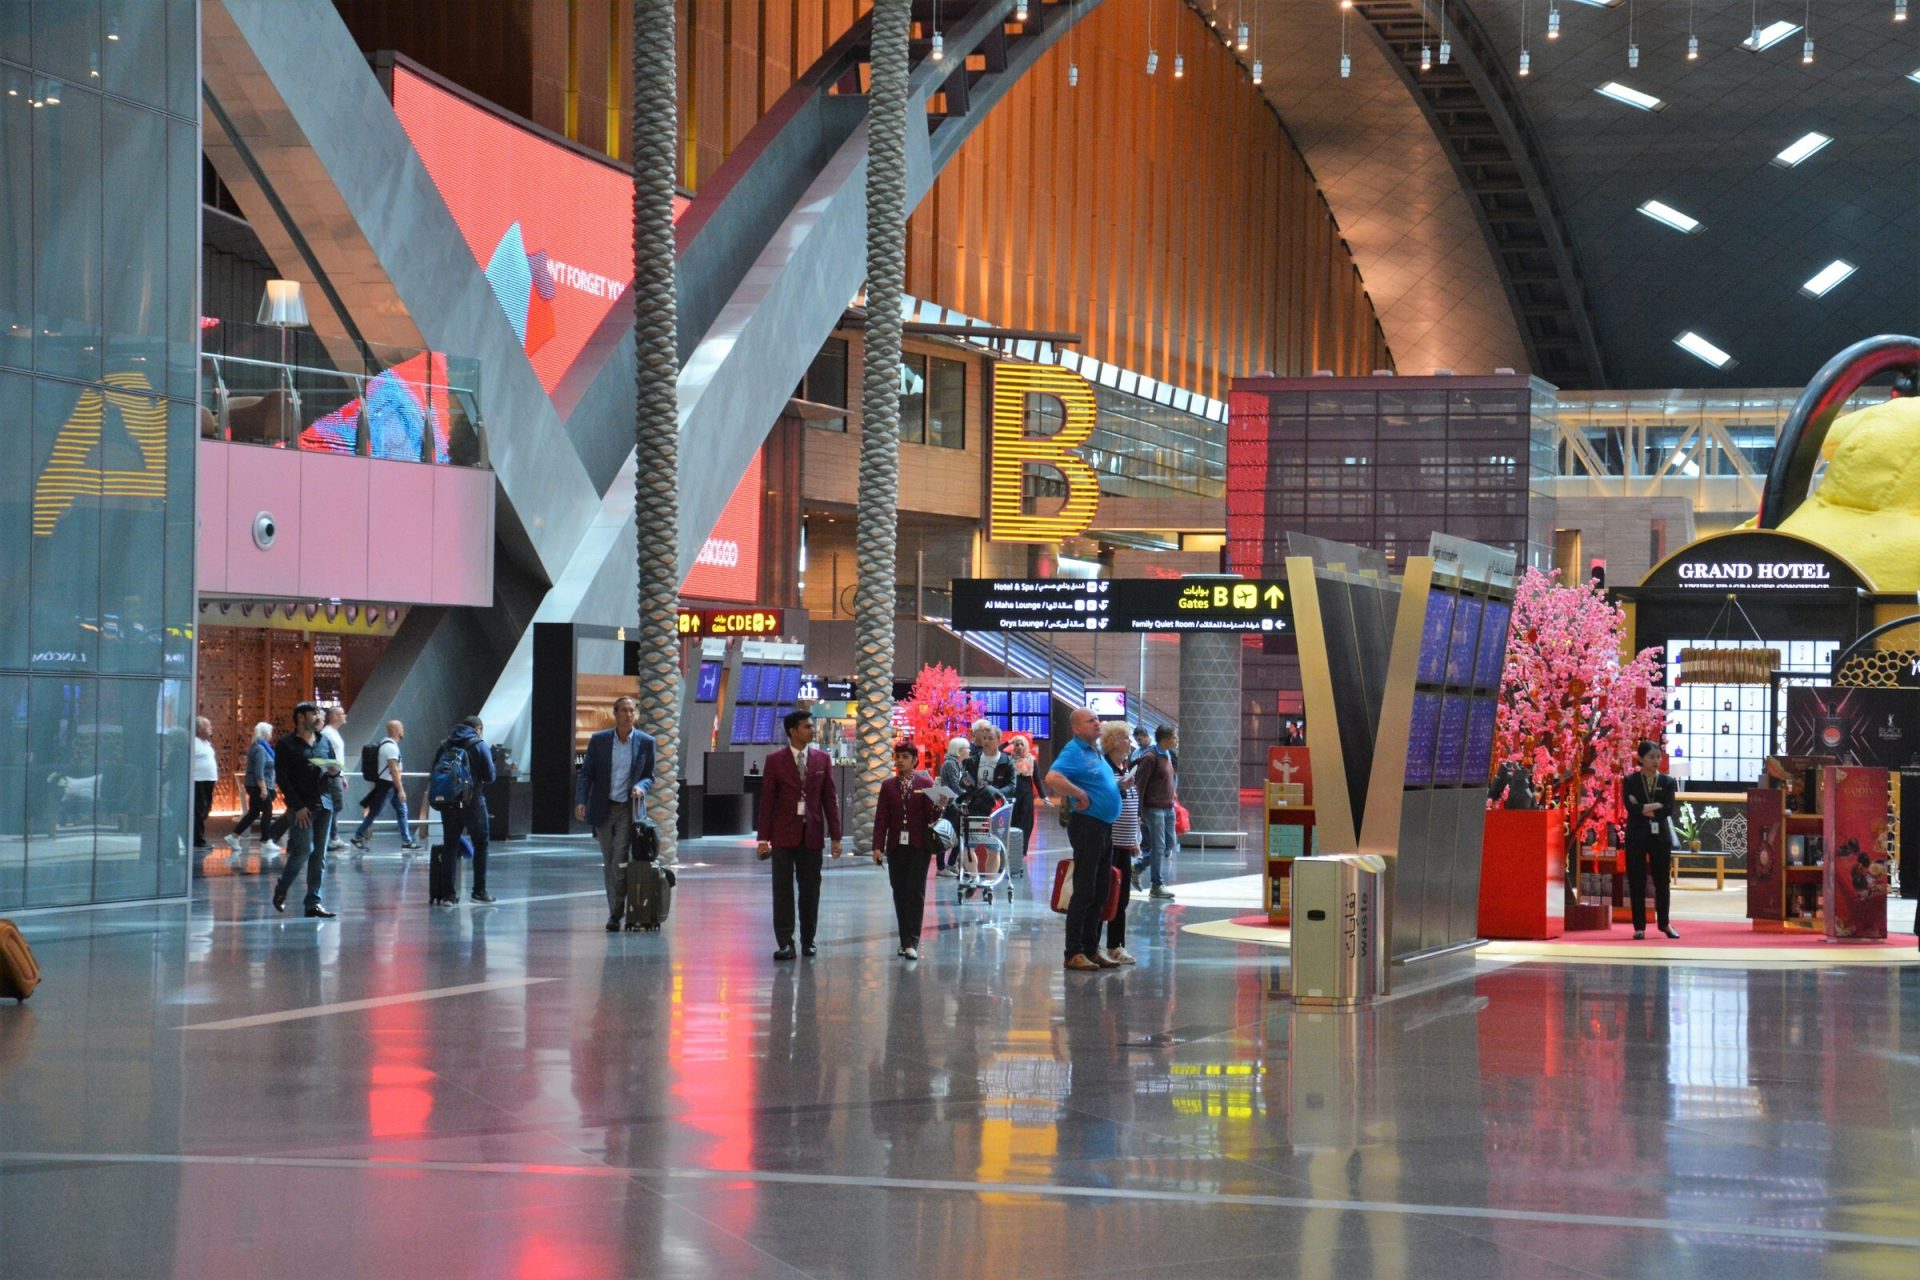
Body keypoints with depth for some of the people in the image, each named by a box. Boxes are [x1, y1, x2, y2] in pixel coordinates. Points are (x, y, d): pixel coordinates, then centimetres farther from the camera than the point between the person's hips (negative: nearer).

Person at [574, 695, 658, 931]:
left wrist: (641, 787, -15)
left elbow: (649, 776, 8)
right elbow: (586, 774, 3)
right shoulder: (599, 740, 1)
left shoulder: (645, 742, 1)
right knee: (609, 863, 6)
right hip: (603, 808, 2)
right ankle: (615, 911, 15)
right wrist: (580, 801, -9)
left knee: (620, 860, -12)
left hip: (628, 808, -2)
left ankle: (616, 914, -7)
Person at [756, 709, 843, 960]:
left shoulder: (822, 759, 6)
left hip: (812, 834, 2)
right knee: (783, 890, 0)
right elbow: (767, 800, -1)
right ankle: (785, 943, 2)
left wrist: (835, 836, 2)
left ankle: (808, 940, 14)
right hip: (784, 835, -2)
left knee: (810, 890, 6)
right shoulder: (775, 760, -1)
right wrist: (763, 838, -5)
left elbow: (830, 798, 6)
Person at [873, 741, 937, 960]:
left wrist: (938, 809, -24)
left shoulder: (925, 784, 2)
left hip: (918, 845, -3)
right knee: (899, 892, 4)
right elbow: (881, 817, 7)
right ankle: (906, 941, 11)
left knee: (915, 892, -8)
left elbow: (930, 816, -1)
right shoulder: (888, 786, 9)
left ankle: (912, 942, -10)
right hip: (896, 844, 3)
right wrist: (877, 846, 0)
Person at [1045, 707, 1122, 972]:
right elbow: (1052, 778, -29)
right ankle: (1075, 953, -5)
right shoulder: (1074, 751, -12)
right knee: (1084, 892, -8)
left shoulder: (1096, 752, 17)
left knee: (1100, 893, 12)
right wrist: (1080, 796, -21)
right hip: (1087, 825, -9)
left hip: (1105, 828, 9)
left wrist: (1122, 786, 12)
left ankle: (1091, 949, 18)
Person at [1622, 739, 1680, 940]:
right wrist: (1655, 808, -14)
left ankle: (1664, 923, 21)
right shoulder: (1630, 781, 2)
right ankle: (1639, 926, 7)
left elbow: (1669, 809, -7)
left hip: (1660, 836, 1)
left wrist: (1645, 809, -12)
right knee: (1636, 883, 0)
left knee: (1662, 881, 7)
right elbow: (1631, 807, -12)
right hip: (1637, 835, -1)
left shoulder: (1667, 782, 5)